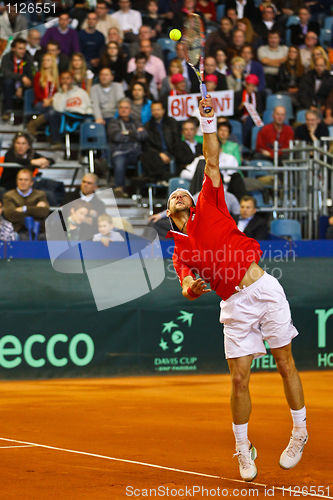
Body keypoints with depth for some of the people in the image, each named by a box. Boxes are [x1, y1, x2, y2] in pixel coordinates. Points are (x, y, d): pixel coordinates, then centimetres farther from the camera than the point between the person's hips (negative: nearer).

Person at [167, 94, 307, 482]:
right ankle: (243, 451, 11)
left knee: (285, 363, 1)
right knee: (239, 379, -2)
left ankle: (300, 434, 14)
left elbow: (212, 165, 4)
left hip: (264, 289, -1)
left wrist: (208, 123, -3)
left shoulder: (209, 209, 10)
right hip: (234, 306, 2)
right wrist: (191, 287, -21)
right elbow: (188, 289, 1)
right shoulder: (179, 253, 13)